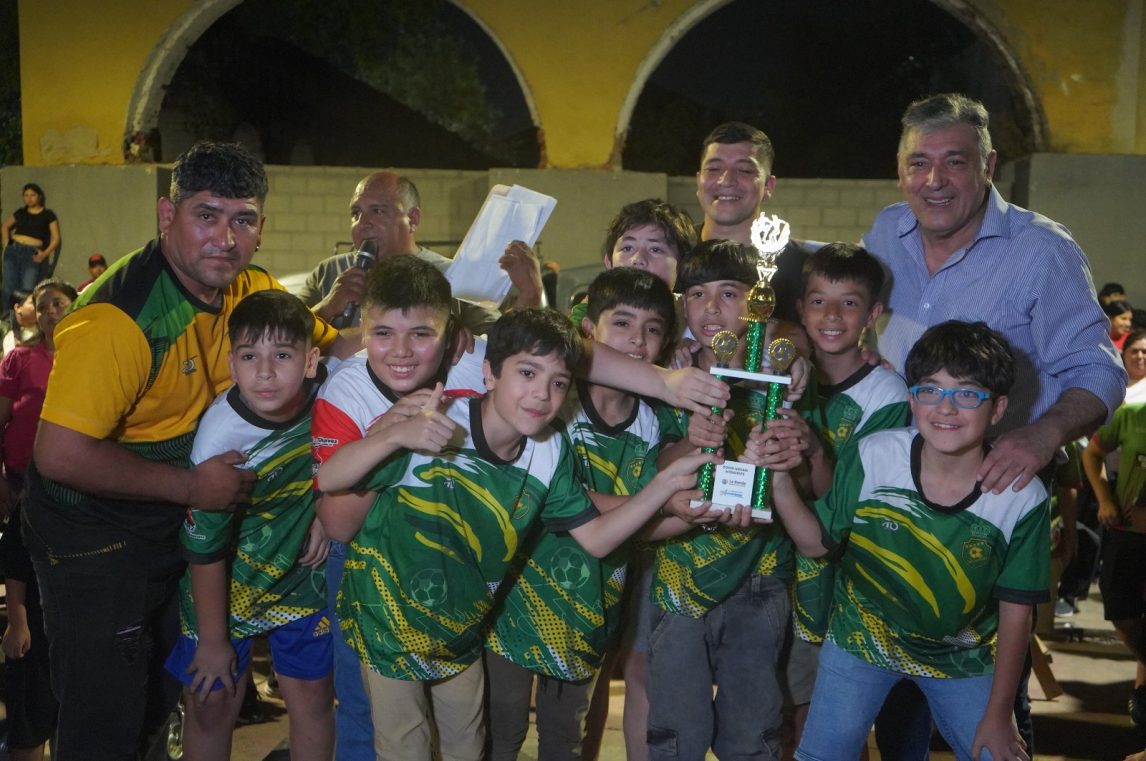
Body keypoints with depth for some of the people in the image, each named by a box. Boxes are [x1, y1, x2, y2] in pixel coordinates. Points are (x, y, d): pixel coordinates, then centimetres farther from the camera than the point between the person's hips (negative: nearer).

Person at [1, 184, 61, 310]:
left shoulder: (48, 215, 4)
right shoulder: (20, 213, 13)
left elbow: (56, 238, 0)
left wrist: (45, 254, -13)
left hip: (32, 254, -3)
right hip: (13, 251, 3)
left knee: (27, 290, -9)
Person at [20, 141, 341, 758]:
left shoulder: (252, 292, -6)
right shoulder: (119, 319, -30)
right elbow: (60, 455, -31)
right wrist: (191, 487, -24)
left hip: (173, 523, 7)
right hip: (92, 535, -7)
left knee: (163, 696, 23)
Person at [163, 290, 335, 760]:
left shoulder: (328, 394, -20)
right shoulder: (221, 434, -27)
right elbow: (204, 548, -17)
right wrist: (213, 641, -9)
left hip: (303, 568, 2)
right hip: (227, 579, -2)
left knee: (312, 698, 6)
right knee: (212, 703, 4)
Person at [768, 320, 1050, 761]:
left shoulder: (1024, 499, -21)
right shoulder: (870, 458, -22)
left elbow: (1015, 611, -10)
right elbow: (816, 543, -10)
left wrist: (998, 716, -3)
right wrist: (780, 477, -27)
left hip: (963, 657, 1)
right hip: (861, 640, 0)